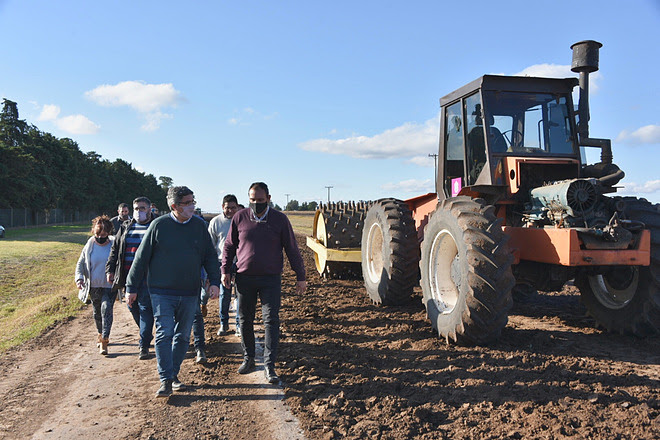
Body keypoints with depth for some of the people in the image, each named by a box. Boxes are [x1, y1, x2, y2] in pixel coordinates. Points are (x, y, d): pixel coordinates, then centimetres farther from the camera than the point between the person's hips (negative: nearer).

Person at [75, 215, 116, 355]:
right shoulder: (89, 246, 0)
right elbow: (80, 263, 10)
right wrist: (79, 277, -6)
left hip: (110, 286, -3)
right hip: (94, 286, 3)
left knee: (106, 309, -15)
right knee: (97, 312, 15)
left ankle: (104, 340, -12)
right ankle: (101, 334, 36)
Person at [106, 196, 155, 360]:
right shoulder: (125, 228, 15)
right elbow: (115, 250, 19)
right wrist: (110, 269, 11)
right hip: (128, 276, 5)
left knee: (145, 309, -6)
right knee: (133, 307, 11)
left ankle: (144, 345, -1)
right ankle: (147, 334, 32)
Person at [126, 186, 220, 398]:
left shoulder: (199, 226, 4)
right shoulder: (158, 225, -4)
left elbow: (210, 256, 9)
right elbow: (141, 257, 1)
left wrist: (215, 281, -2)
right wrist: (132, 287, 3)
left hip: (189, 294, 3)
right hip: (162, 293, -3)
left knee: (183, 336, 10)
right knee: (164, 334, -7)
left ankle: (174, 374, 24)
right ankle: (166, 380, 0)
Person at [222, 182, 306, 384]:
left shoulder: (280, 220, -1)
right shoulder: (239, 218, 2)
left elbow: (292, 250, 3)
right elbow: (229, 246, 12)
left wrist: (300, 277, 3)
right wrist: (225, 270, 4)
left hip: (271, 279, -2)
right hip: (244, 278, 2)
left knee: (271, 321, -5)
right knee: (245, 320, 10)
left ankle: (269, 366, 1)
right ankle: (248, 358, 27)